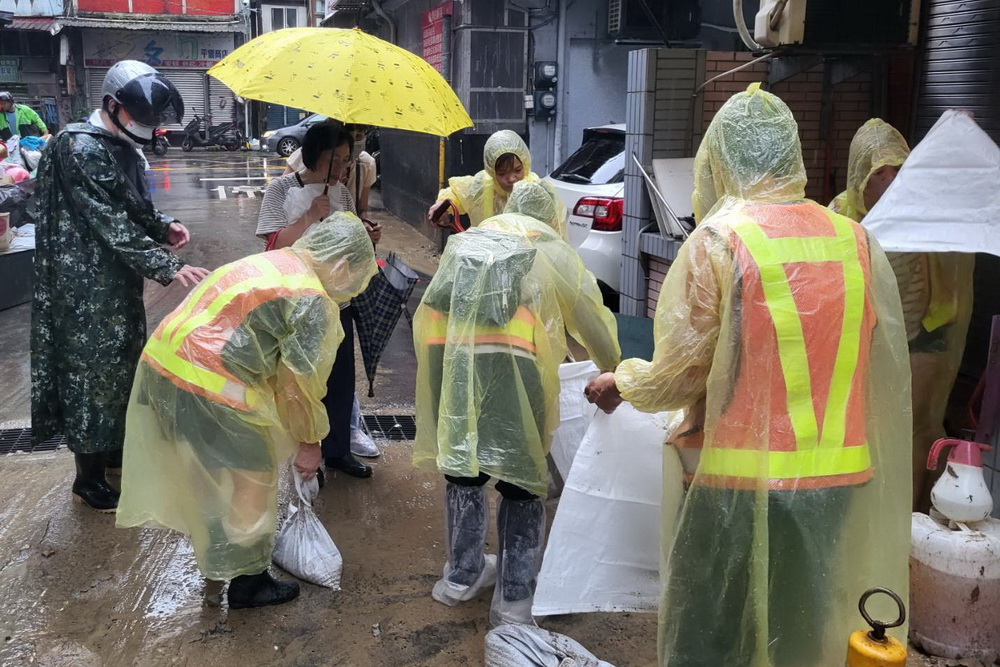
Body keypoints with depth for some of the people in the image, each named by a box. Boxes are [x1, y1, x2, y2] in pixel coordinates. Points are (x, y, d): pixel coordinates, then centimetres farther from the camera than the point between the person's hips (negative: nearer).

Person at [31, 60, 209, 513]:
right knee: (92, 368, 0)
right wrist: (168, 267, -30)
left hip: (118, 278, 9)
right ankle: (88, 480, 14)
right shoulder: (79, 148, -20)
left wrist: (162, 225, -1)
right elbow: (110, 223, -25)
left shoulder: (120, 145, 10)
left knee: (123, 363, 18)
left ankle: (114, 449, 37)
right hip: (87, 284, -9)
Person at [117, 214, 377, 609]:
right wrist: (309, 441, 7)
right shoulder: (312, 302, -13)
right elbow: (299, 383, -10)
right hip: (206, 386, -10)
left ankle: (214, 553, 49)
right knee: (253, 480, 8)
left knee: (211, 470, 28)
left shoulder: (273, 262, 15)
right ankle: (245, 583, 22)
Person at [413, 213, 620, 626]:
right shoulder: (550, 248, 25)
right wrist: (614, 373, 46)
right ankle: (515, 599, 13)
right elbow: (592, 320, 29)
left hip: (444, 348, 3)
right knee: (521, 477, 10)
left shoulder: (468, 239, 35)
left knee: (462, 466, 19)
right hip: (508, 353, -3)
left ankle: (462, 576, 32)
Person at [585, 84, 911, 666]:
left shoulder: (719, 240, -12)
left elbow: (681, 374, -10)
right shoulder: (855, 239, 1)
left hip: (740, 480, -4)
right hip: (836, 477, 5)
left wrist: (619, 384, 9)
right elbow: (884, 361, 6)